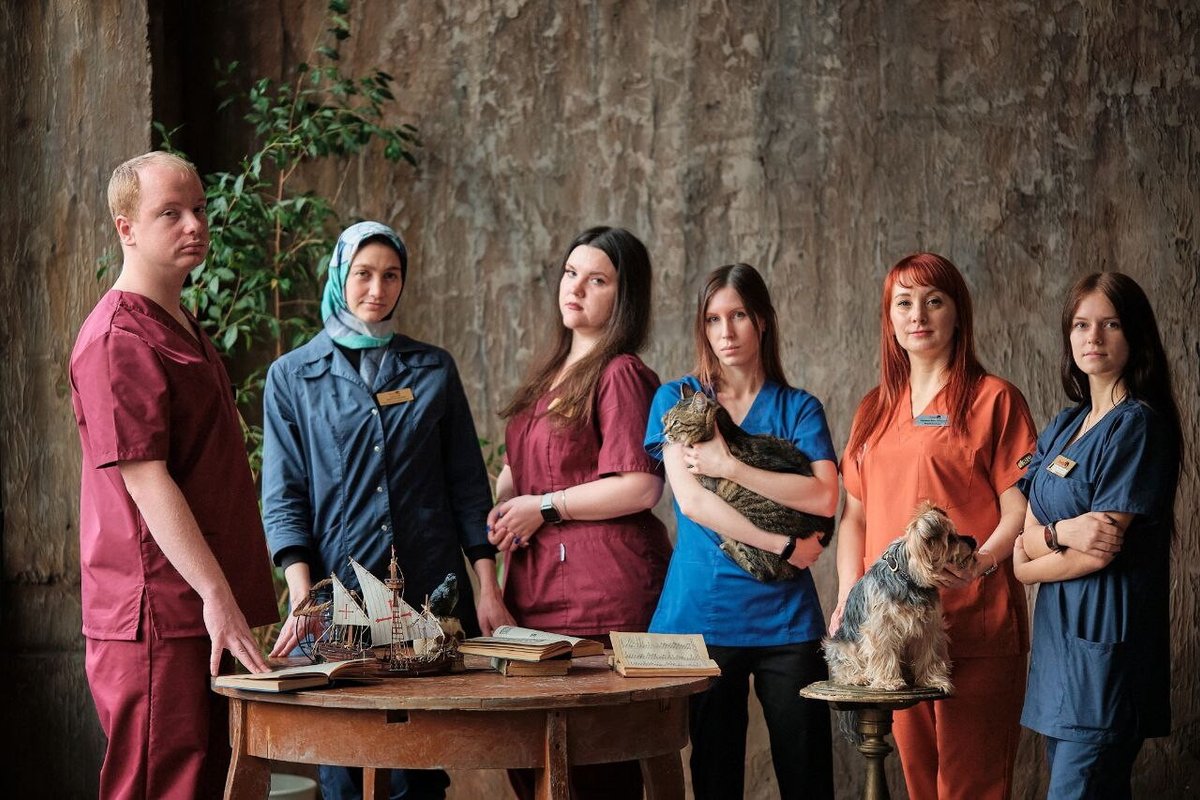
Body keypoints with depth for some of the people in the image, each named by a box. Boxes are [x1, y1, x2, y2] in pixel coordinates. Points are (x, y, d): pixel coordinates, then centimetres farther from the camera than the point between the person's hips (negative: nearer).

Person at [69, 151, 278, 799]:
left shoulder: (183, 330, 20)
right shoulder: (118, 337, -12)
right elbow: (143, 478, -20)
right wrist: (215, 593, -25)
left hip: (206, 617, 10)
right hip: (156, 620, -10)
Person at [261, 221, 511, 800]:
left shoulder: (434, 369, 11)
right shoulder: (293, 376, 6)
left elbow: (468, 485, 10)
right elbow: (283, 496, 0)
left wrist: (488, 589, 2)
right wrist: (302, 598, -13)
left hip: (432, 596, 1)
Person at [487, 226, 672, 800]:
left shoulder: (621, 373, -9)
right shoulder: (551, 371, 18)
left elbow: (641, 488, -18)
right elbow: (518, 466, 30)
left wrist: (542, 507, -10)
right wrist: (500, 506, 9)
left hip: (603, 593, -8)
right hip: (535, 587, 8)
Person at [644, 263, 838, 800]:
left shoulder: (799, 408, 9)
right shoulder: (677, 399, 7)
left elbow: (824, 497, -7)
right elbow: (690, 499, -6)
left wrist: (729, 466, -12)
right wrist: (782, 547, -9)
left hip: (785, 615, 1)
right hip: (701, 612, 0)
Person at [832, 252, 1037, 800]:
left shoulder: (994, 399, -1)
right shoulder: (874, 409, 17)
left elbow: (1019, 513, -7)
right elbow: (855, 514, 19)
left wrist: (977, 563, -25)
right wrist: (848, 599, 4)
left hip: (974, 629, -5)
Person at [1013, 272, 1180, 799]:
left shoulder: (1138, 424, -10)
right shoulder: (1064, 427, 14)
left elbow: (1100, 554, -15)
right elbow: (1023, 539, 8)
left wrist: (1033, 560, 1)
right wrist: (1060, 532, -13)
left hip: (1108, 642, -8)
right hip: (1059, 636, 8)